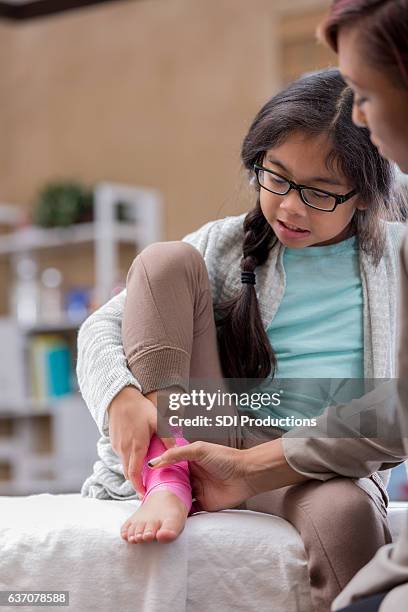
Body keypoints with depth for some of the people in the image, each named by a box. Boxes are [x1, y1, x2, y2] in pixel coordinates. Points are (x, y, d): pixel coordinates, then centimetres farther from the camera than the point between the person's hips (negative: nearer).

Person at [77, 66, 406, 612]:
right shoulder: (226, 246, 9)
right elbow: (102, 327, 3)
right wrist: (122, 398, -18)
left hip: (333, 467, -2)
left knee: (342, 513, -41)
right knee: (165, 260, -10)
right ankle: (167, 482, -20)